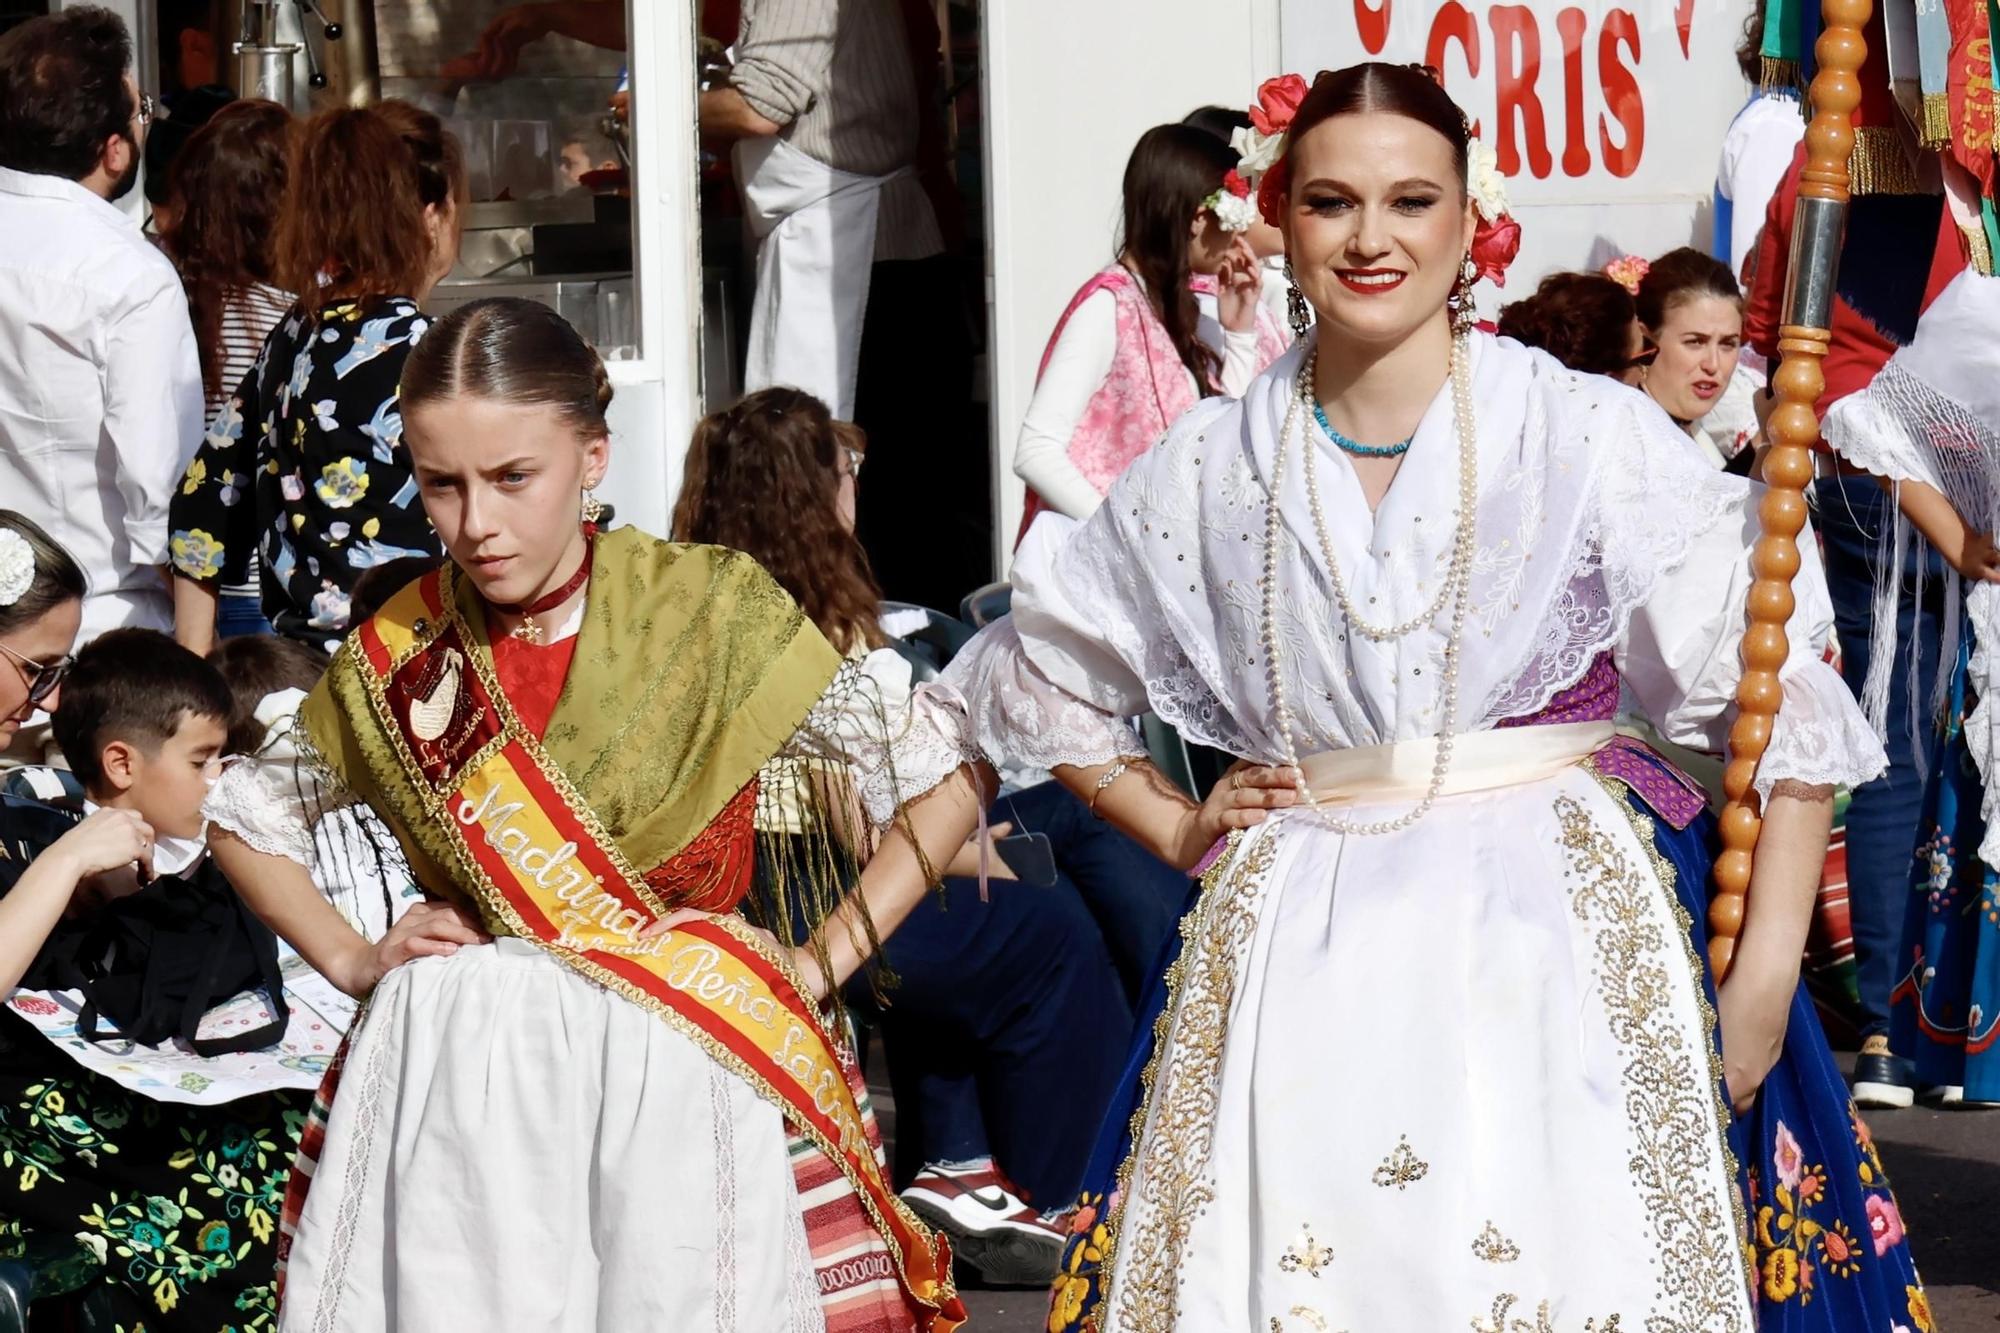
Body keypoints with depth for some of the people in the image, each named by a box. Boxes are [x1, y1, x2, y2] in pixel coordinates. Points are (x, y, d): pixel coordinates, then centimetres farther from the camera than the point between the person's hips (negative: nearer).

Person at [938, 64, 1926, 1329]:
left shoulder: (1593, 434, -3)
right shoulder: (1211, 467, 7)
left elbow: (1778, 702, -5)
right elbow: (1039, 672, 21)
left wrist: (1764, 978, -11)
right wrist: (1174, 833, 10)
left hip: (1561, 945, -2)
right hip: (1297, 971, 3)